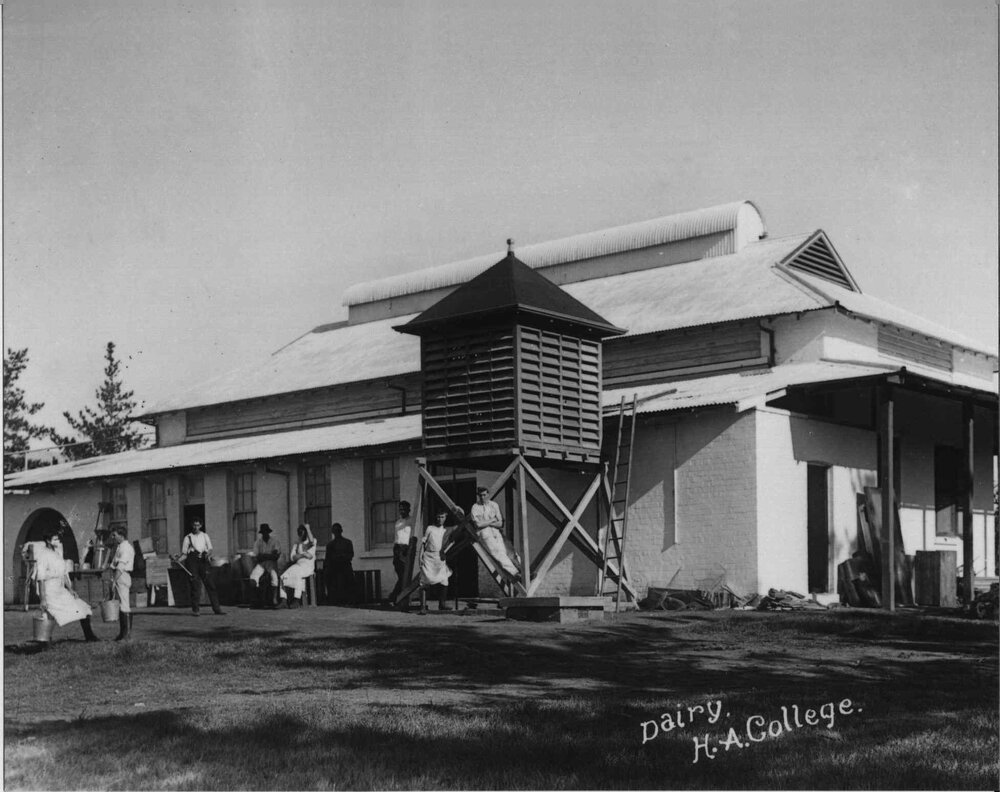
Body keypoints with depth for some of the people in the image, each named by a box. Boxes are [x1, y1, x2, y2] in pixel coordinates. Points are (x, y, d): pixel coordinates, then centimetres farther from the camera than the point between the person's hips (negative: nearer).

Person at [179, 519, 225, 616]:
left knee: (210, 584, -3)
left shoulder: (205, 536, 17)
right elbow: (184, 553, 6)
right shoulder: (188, 538, 9)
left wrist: (208, 553, -12)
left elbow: (210, 549, 11)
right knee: (195, 585, -8)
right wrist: (179, 560, -14)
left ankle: (216, 609, -1)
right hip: (192, 561, -2)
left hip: (203, 560, 2)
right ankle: (195, 609, -3)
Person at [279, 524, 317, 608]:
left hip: (308, 566, -5)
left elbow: (311, 541, -19)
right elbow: (293, 557, 9)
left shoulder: (313, 541, 9)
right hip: (297, 565, 5)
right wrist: (302, 555, -9)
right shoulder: (296, 544, 22)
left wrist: (307, 528, -9)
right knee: (283, 576, -21)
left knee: (298, 574, -37)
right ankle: (284, 600, -25)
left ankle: (297, 600, -40)